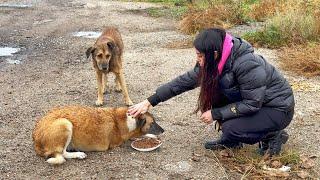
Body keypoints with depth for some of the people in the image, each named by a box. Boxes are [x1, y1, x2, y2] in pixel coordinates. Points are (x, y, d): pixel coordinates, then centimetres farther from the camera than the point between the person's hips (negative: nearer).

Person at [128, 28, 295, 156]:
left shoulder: (247, 64, -33)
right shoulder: (214, 62, -10)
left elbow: (252, 104, -27)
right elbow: (185, 80, -5)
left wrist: (216, 114, -23)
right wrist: (150, 102, -7)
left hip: (278, 108, -8)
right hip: (252, 100, 8)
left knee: (232, 128, -26)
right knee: (214, 97, -9)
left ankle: (273, 136, -1)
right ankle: (230, 140, 7)